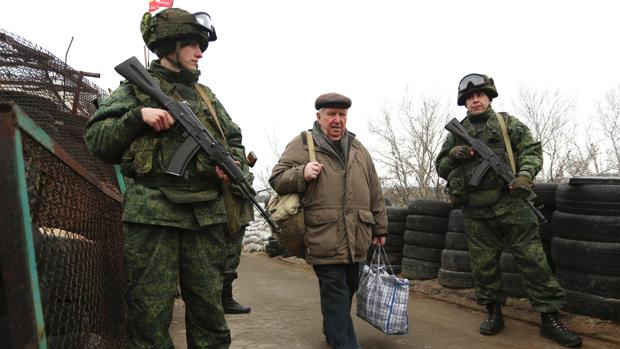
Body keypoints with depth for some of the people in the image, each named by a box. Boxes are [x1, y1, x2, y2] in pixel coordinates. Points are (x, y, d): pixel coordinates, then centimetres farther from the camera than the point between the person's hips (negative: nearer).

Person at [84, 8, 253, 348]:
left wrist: (233, 162, 2)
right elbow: (95, 138, 3)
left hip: (207, 214, 4)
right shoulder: (137, 87, 7)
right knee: (151, 315, 1)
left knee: (209, 311, 10)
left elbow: (234, 140, 24)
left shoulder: (206, 95, 19)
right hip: (153, 212, -3)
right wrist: (138, 116, -11)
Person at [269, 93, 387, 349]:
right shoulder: (302, 144, 1)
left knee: (348, 289, 17)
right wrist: (301, 173, -20)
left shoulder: (358, 149, 17)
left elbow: (375, 193, 20)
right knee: (335, 292, -4)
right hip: (324, 238, -6)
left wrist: (379, 228, 20)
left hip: (356, 239, 6)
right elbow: (276, 179, -2)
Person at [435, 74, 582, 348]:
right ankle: (493, 313, 23)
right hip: (476, 212, 2)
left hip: (511, 204, -2)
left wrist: (525, 175, -18)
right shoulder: (456, 133, 12)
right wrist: (453, 155, -8)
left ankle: (550, 319, 7)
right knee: (483, 265, 8)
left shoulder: (508, 123, 8)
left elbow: (531, 150, 1)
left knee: (533, 260, -2)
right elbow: (440, 168, 14)